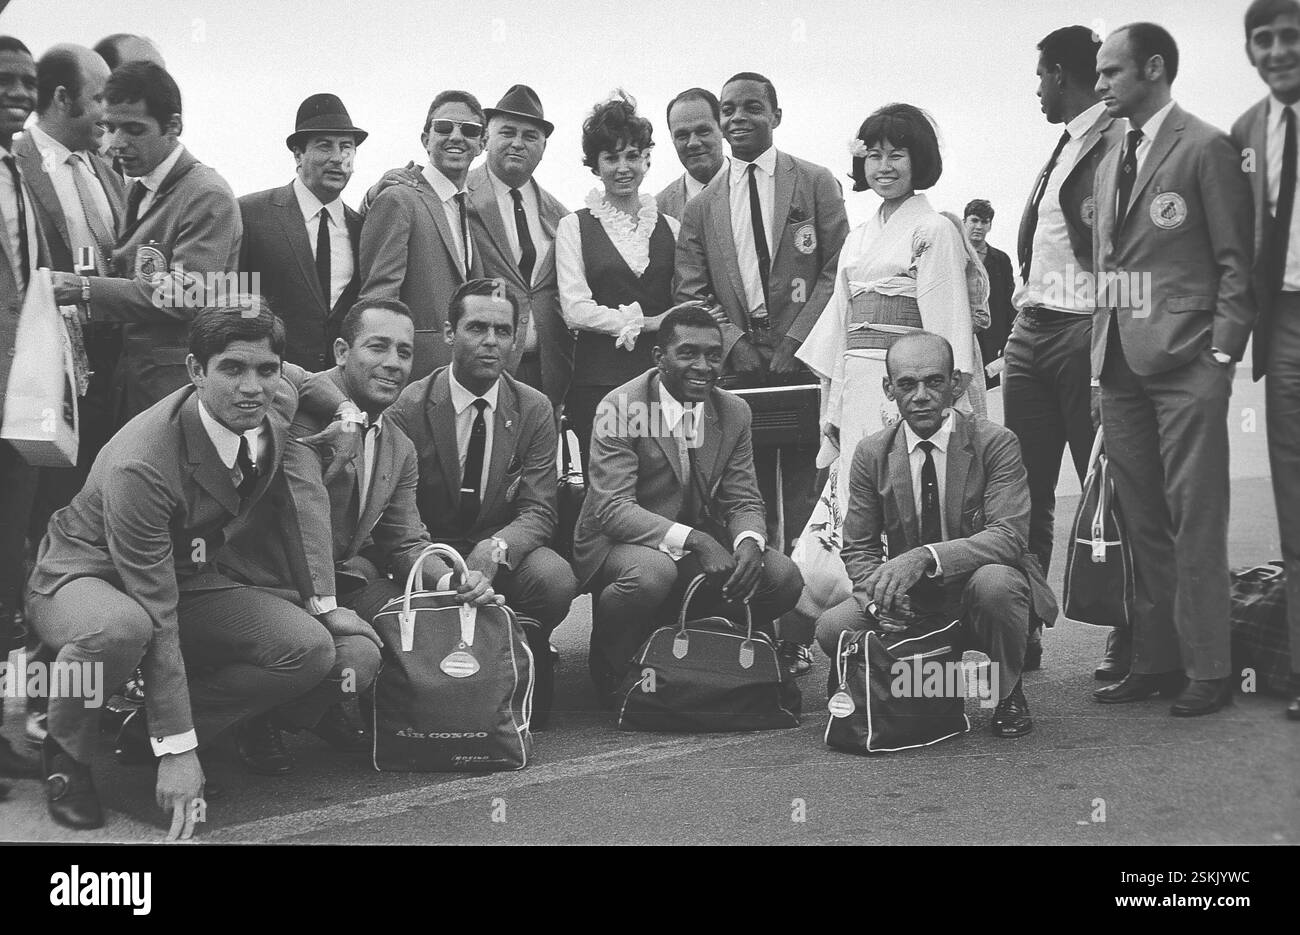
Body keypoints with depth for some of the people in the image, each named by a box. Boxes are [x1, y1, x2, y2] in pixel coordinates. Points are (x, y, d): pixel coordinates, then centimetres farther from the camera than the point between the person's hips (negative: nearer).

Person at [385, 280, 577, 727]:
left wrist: (496, 549, -29)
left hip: (503, 554, 2)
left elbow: (538, 511, -5)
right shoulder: (407, 407, -5)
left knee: (555, 579, -30)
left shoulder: (534, 410, 1)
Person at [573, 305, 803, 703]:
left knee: (783, 577, -17)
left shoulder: (734, 412, 1)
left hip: (703, 541, 5)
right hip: (619, 542, -5)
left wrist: (749, 542, -25)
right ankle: (609, 666, -6)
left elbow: (743, 500, 1)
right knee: (652, 572, -39)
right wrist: (694, 540, -36)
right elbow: (613, 508, -24)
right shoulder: (620, 408, -16)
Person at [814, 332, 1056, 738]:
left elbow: (1009, 536, -24)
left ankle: (1008, 695, -7)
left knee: (993, 581, -37)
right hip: (909, 602, 3)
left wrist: (926, 557, -39)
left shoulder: (995, 443, -11)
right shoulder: (872, 454, -1)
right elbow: (858, 548, 2)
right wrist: (880, 591, -22)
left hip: (979, 597, -3)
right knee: (833, 627, -23)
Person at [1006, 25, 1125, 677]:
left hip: (1083, 332, -8)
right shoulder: (1063, 147, 17)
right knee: (1025, 494, 7)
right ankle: (1019, 634, 14)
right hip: (1029, 331, 8)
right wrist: (1022, 317, 14)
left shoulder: (1118, 145, -9)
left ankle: (1127, 643, 9)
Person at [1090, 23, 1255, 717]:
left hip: (1188, 364, -6)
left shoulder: (1207, 149, -2)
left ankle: (1207, 670, 2)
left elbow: (1236, 261, -4)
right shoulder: (1109, 164, 19)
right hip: (1123, 366, 7)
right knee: (1143, 522, 8)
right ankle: (1155, 660, 14)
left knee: (1195, 520, -5)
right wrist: (1101, 364, 13)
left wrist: (1221, 354, -11)